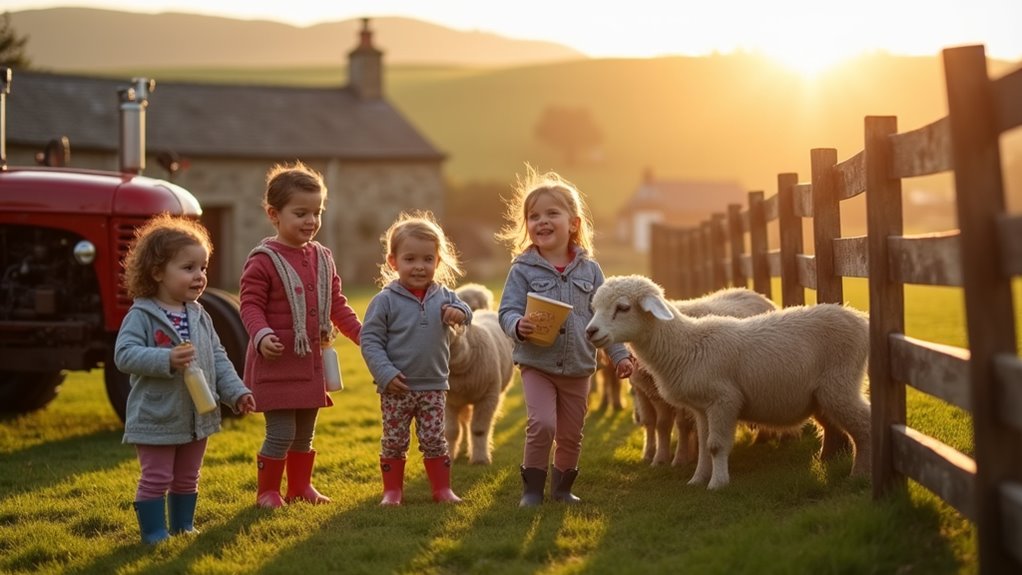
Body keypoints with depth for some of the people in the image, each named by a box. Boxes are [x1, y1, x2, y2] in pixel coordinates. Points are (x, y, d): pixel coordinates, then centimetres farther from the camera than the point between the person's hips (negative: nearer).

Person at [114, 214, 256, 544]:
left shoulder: (199, 317, 7)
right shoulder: (141, 316, -14)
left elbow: (218, 359, 11)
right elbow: (124, 355, -24)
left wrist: (236, 393, 2)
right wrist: (167, 360, -34)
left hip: (197, 416, 7)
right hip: (156, 418, -7)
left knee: (187, 479, 17)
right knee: (156, 479, 0)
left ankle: (184, 527, 30)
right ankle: (154, 534, 10)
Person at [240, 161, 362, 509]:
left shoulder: (322, 258, 10)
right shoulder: (263, 260, -12)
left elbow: (337, 304, 15)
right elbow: (251, 304, -15)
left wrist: (361, 332, 7)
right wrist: (261, 335, -31)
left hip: (312, 361, 7)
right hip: (276, 362, -7)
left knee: (305, 432, 16)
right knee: (281, 432, -5)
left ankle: (300, 486, 30)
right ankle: (267, 491, 10)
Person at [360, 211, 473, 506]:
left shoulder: (443, 295, 2)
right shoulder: (385, 300, -10)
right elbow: (370, 340, -9)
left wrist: (459, 312, -21)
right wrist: (385, 373, -16)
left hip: (434, 386, 3)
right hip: (396, 388, -2)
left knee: (434, 440, 8)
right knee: (394, 441, 6)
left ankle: (442, 488, 19)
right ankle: (392, 490, 18)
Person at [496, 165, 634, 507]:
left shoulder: (590, 270, 3)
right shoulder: (523, 269, -5)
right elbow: (507, 311, -9)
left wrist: (619, 355, 4)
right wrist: (518, 326, -30)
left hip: (578, 368, 3)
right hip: (537, 365, -3)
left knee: (571, 434, 11)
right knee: (541, 424, -18)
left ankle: (563, 487, 30)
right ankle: (532, 488, -2)